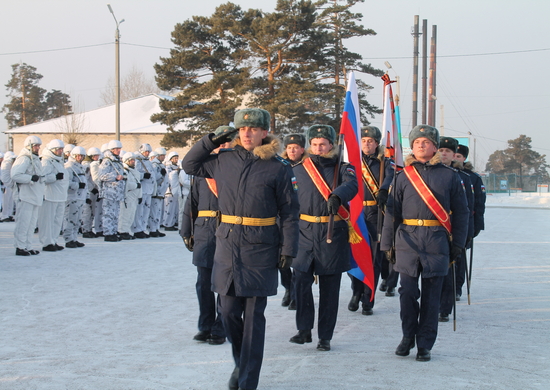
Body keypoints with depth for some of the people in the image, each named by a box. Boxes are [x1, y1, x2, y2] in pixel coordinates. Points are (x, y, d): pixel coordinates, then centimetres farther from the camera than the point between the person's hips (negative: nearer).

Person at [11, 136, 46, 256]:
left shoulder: (35, 159, 20)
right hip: (25, 196, -10)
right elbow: (15, 175, -23)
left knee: (32, 223, 11)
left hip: (35, 196, 10)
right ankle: (20, 247, -4)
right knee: (23, 222, -8)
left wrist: (42, 193, 21)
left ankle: (28, 246, 17)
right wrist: (31, 178, -24)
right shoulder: (23, 159, -11)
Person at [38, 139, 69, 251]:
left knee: (58, 220, 12)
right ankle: (47, 243, -3)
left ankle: (53, 241, 20)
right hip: (49, 196, -10)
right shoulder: (46, 162, -10)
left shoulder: (59, 161, 21)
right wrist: (56, 176, -29)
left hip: (60, 197, 10)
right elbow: (42, 177, -23)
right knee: (47, 220, -6)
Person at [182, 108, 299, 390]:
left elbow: (289, 213, -1)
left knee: (253, 317, 2)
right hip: (228, 243, 3)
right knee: (229, 311, 7)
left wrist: (289, 250, -6)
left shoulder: (278, 168, -3)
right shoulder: (224, 160, 7)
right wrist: (211, 141, 8)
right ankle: (241, 364, 31)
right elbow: (189, 165, 21)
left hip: (260, 249, -3)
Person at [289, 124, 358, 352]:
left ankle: (325, 337, 11)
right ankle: (304, 330, 6)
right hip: (305, 232, 2)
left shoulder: (343, 168, 4)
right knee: (300, 280, -8)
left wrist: (336, 197, -40)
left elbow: (351, 185, -19)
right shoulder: (299, 170, 11)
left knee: (329, 288, 3)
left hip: (333, 233, -2)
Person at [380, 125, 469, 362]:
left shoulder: (449, 176, 7)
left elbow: (461, 212, 9)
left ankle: (425, 344, 12)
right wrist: (388, 243, 4)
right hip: (407, 241, 1)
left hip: (437, 242, 0)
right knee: (408, 292, 0)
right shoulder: (403, 176, 8)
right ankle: (408, 337, 19)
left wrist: (457, 244, 3)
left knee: (431, 295, 3)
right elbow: (391, 211, 9)